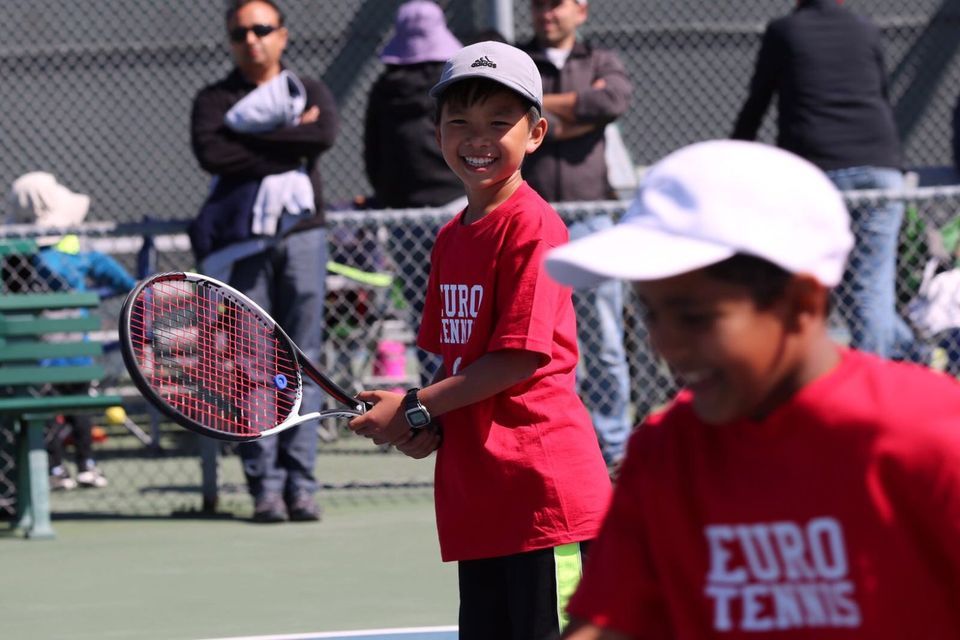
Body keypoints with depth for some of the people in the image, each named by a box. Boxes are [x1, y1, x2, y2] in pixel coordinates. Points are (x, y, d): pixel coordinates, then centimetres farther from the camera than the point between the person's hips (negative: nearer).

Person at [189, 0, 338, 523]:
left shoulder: (310, 92, 16)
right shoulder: (215, 101, 12)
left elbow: (325, 134, -8)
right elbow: (210, 154, -9)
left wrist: (250, 137, -6)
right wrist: (289, 143, -6)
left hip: (300, 233, 1)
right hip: (241, 240, -1)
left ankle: (301, 484, -2)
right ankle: (265, 485, -3)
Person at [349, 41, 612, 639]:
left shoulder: (533, 226, -11)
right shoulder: (453, 236, 15)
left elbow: (520, 357, -17)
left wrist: (416, 409, -11)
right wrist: (430, 426, 0)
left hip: (544, 492, -9)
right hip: (477, 497, 9)